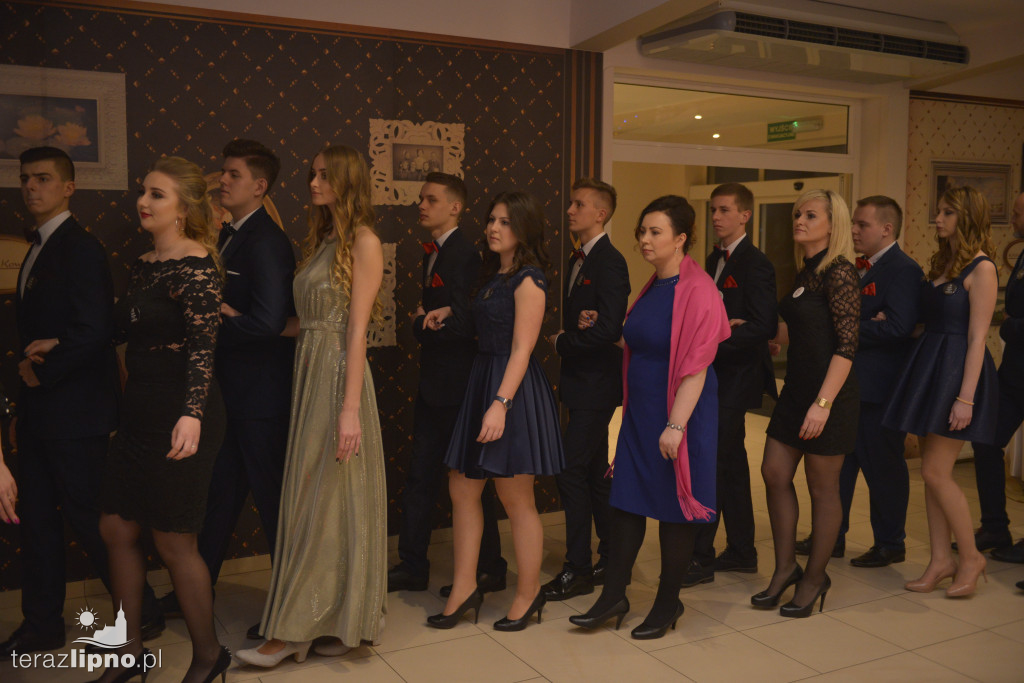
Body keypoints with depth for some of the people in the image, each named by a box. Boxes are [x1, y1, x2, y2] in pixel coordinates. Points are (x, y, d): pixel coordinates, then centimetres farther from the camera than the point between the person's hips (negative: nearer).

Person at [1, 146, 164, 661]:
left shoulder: (80, 248, -14)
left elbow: (93, 330, -22)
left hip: (75, 410, -9)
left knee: (87, 515, -2)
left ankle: (142, 616, 14)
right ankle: (42, 625, 27)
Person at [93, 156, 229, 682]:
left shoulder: (196, 266, -15)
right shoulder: (144, 264, 11)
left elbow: (203, 346, -24)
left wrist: (191, 415, -34)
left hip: (179, 419, -9)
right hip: (140, 412, 9)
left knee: (173, 542, 2)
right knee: (116, 529, 13)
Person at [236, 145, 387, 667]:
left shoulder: (364, 242, -8)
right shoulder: (321, 241, 15)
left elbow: (358, 329, -14)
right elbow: (307, 320, 12)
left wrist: (350, 409, -18)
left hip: (339, 374, -8)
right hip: (309, 373, 8)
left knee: (326, 499, 0)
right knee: (310, 498, 11)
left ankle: (291, 629, 9)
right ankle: (330, 620, 22)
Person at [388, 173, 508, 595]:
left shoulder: (463, 255, -17)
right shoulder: (434, 252, 14)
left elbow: (461, 325, -23)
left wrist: (421, 323, -8)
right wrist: (424, 322, -2)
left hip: (457, 385, -9)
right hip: (434, 383, 9)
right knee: (420, 477, 13)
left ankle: (490, 569, 18)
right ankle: (412, 567, 24)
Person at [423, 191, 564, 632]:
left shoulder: (528, 280, -12)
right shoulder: (492, 276, 14)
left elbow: (521, 349, -18)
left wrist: (500, 403, -24)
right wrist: (449, 313, 13)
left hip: (514, 390, -9)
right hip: (481, 381, 9)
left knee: (516, 499, 2)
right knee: (461, 489, 9)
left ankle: (528, 594, 18)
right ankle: (464, 588, 20)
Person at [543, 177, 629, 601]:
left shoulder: (610, 263, -16)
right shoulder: (578, 259, 14)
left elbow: (608, 330, -24)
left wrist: (561, 341, -12)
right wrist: (565, 342, -6)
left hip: (596, 384, -10)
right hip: (581, 381, 10)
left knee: (571, 471, -7)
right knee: (595, 472, 15)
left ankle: (577, 570, 3)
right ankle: (611, 558, 28)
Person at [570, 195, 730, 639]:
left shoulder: (697, 291, -16)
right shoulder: (652, 288, 10)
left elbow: (695, 367, -20)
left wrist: (675, 425, -23)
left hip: (677, 414, -8)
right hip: (640, 411, 8)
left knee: (673, 509, 6)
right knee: (626, 500, 10)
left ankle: (668, 603, 23)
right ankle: (613, 597, 20)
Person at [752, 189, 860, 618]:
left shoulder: (840, 272, -14)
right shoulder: (806, 273, 12)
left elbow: (847, 344, -20)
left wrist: (823, 403, -24)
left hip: (828, 395, -8)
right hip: (796, 389, 9)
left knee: (822, 487, 5)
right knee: (775, 474, 8)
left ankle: (815, 577, 21)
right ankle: (785, 569, 23)